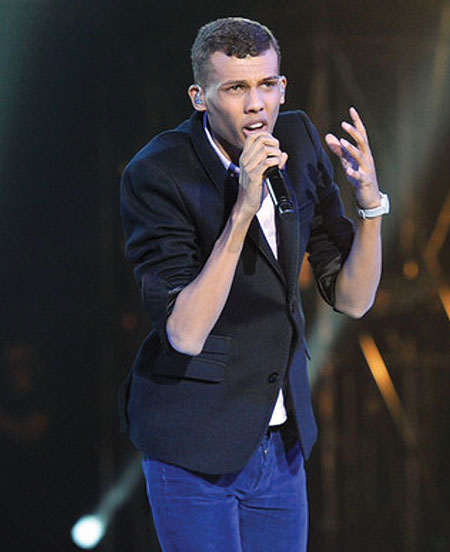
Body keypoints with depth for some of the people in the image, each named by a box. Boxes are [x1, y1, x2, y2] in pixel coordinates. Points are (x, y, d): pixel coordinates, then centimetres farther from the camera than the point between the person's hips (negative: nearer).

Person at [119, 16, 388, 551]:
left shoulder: (298, 141, 0)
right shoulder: (155, 174, -17)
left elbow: (352, 300, 2)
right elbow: (185, 333, -25)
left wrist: (370, 203, -16)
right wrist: (242, 211, -32)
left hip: (282, 441, 6)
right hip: (194, 447, -6)